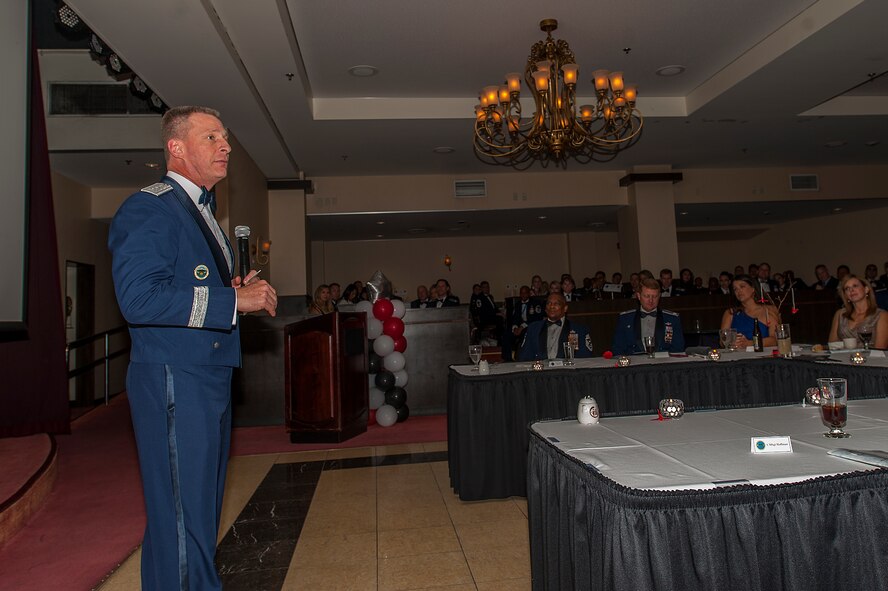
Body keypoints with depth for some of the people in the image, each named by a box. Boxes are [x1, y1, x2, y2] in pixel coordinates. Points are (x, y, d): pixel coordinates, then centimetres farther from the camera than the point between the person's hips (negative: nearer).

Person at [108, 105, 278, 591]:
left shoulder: (202, 214, 20)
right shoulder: (148, 209, -11)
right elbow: (139, 299, -24)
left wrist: (238, 291, 7)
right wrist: (235, 301, -21)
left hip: (209, 378, 10)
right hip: (173, 380, -10)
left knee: (201, 507, 20)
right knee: (181, 514, -2)